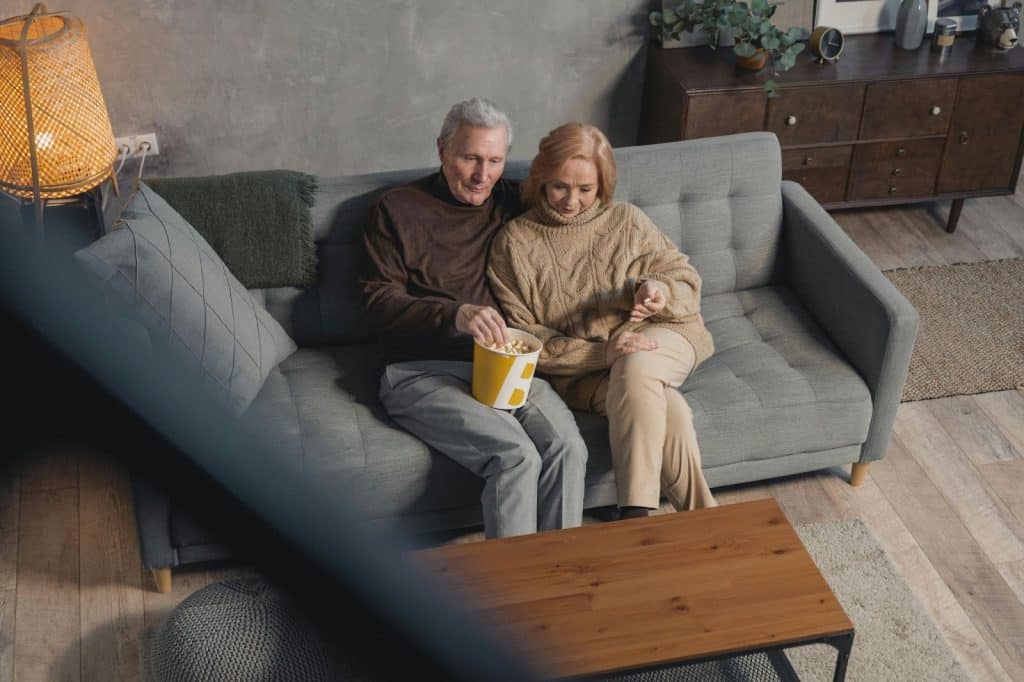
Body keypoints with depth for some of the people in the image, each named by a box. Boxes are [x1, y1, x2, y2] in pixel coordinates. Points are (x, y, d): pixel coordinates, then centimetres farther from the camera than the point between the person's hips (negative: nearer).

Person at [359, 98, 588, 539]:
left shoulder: (511, 202, 18)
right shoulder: (397, 209, 7)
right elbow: (378, 302, -2)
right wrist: (455, 315, -20)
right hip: (423, 371, -4)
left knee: (567, 447, -25)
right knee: (516, 455, -28)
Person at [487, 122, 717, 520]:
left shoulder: (627, 221, 7)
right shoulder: (513, 243, 0)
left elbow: (687, 281, 11)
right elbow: (519, 335, -4)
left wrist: (660, 291, -16)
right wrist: (601, 353, -16)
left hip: (658, 340, 2)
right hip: (580, 369, -2)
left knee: (635, 370, -36)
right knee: (669, 412, -32)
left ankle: (634, 517, -31)